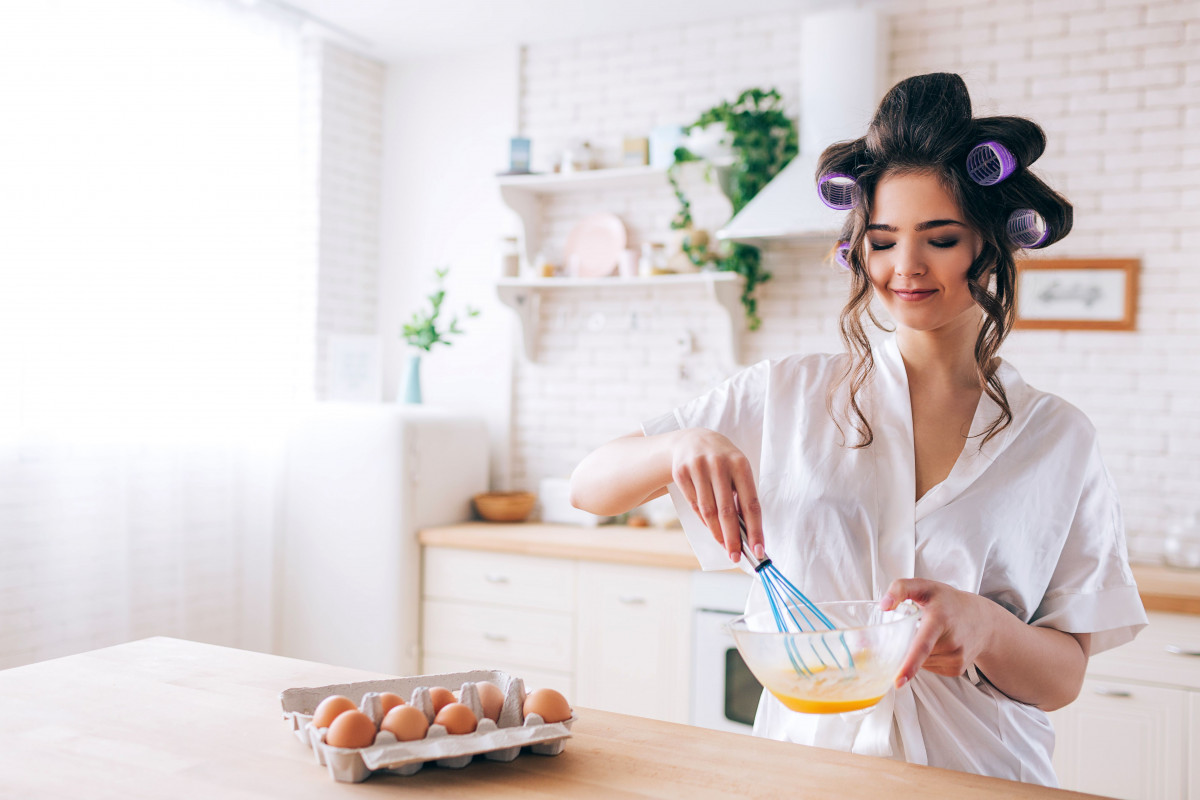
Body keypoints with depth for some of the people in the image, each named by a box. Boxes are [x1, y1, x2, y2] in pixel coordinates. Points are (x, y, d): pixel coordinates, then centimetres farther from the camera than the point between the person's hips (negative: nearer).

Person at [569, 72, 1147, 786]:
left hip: (980, 773, 0)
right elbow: (590, 487, -2)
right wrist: (680, 447, -21)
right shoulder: (788, 397, -1)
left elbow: (1063, 681, 3)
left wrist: (984, 627, -18)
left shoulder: (1060, 439, 2)